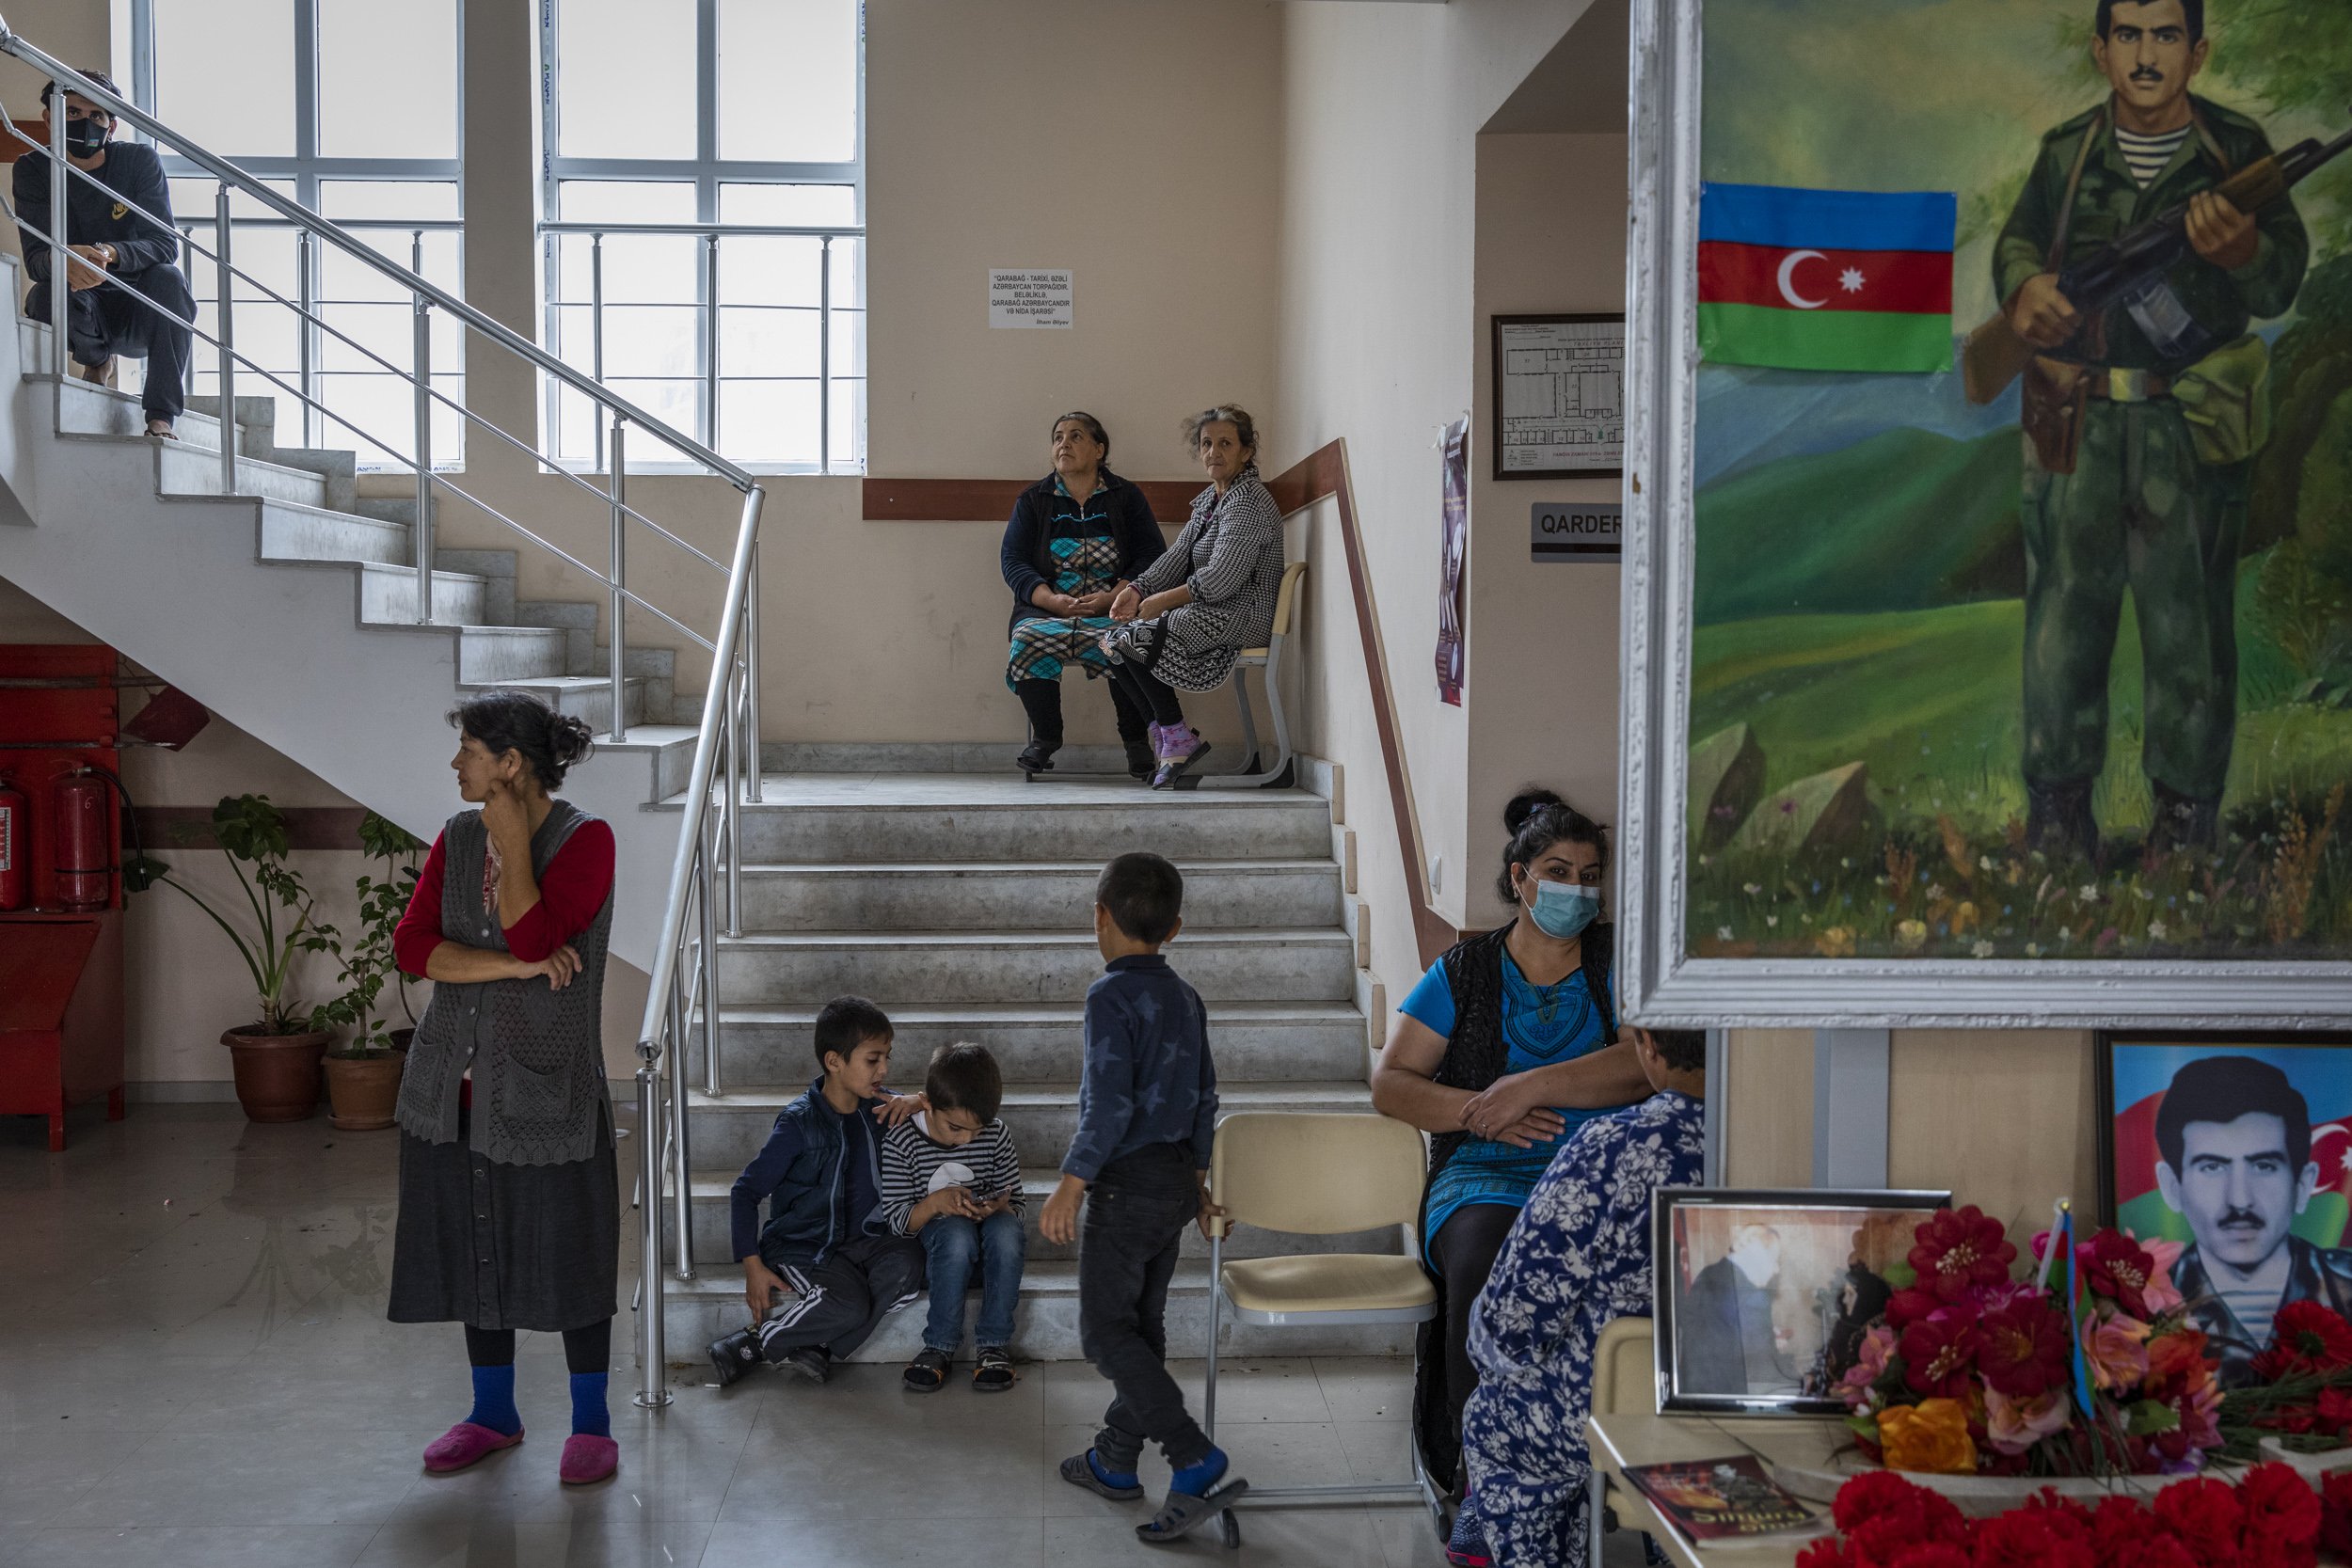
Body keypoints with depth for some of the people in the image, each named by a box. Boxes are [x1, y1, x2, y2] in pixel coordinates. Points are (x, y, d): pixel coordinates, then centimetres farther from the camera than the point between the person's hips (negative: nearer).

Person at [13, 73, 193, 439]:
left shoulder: (140, 161, -9)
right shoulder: (33, 169, -6)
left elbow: (166, 245, -19)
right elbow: (35, 258, -17)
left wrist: (110, 254, -42)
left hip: (142, 313, 0)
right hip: (86, 314, 1)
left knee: (168, 277, -32)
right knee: (43, 295, -32)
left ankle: (161, 417, -30)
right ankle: (97, 361, 5)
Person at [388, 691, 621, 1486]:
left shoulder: (584, 840, -11)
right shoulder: (457, 837, 6)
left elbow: (534, 936, -23)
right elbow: (411, 945, -5)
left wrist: (514, 836, -18)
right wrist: (517, 966, -17)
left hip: (546, 1086, -6)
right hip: (456, 1084, 6)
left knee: (566, 1253, 2)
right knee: (475, 1246, 14)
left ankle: (591, 1423, 17)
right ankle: (493, 1412, 31)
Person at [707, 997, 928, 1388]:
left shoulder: (878, 1105, 4)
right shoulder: (799, 1123, -13)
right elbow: (745, 1192, -10)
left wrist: (918, 1102, -8)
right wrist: (753, 1266, -17)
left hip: (862, 1240, 6)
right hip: (801, 1248, -6)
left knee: (908, 1261, -28)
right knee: (849, 1306, -33)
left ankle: (815, 1348, -20)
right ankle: (759, 1338, -11)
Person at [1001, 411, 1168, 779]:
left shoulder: (1127, 497, 13)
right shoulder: (1033, 500, 15)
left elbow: (1152, 557, 3)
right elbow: (1013, 561, 6)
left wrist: (1110, 598, -14)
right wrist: (1053, 601, -13)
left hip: (1113, 610, -1)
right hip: (1046, 610, 1)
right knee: (1029, 639, -33)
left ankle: (1136, 740, -14)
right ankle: (1045, 738, -13)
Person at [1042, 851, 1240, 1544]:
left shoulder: (1112, 996, -16)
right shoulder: (1186, 997, 9)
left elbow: (1110, 1103, -23)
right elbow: (1204, 1094, 14)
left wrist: (1070, 1185, -18)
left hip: (1126, 1181, -8)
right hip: (1177, 1177, 8)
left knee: (1106, 1332, -3)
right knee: (1143, 1324, 16)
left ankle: (1196, 1460, -13)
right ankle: (1115, 1460, 26)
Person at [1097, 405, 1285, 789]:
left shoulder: (1249, 502, -15)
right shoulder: (1209, 499, 16)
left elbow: (1220, 580, -22)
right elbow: (1177, 556, 12)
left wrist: (1161, 602, -14)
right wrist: (1138, 589, -5)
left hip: (1241, 616, -10)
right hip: (1208, 611, 10)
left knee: (1135, 637, -22)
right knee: (1112, 641, -1)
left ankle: (1177, 738, -10)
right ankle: (1168, 737, -1)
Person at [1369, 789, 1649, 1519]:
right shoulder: (1465, 972, 14)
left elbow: (1649, 1061, -6)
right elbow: (1389, 1083, 11)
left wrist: (1529, 1087, -13)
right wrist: (1479, 1111, -6)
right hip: (1485, 1177, 0)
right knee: (1483, 1266, -35)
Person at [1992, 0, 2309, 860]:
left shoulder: (2237, 151, 1)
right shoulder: (2066, 152, 7)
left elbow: (2281, 286, -4)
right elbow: (2016, 240, 18)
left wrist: (2241, 248, -28)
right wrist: (2025, 286, -6)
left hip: (2192, 428, -1)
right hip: (2077, 425, 2)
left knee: (2190, 616, 2)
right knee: (2064, 604, 4)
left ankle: (2187, 809, 14)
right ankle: (2058, 804, 15)